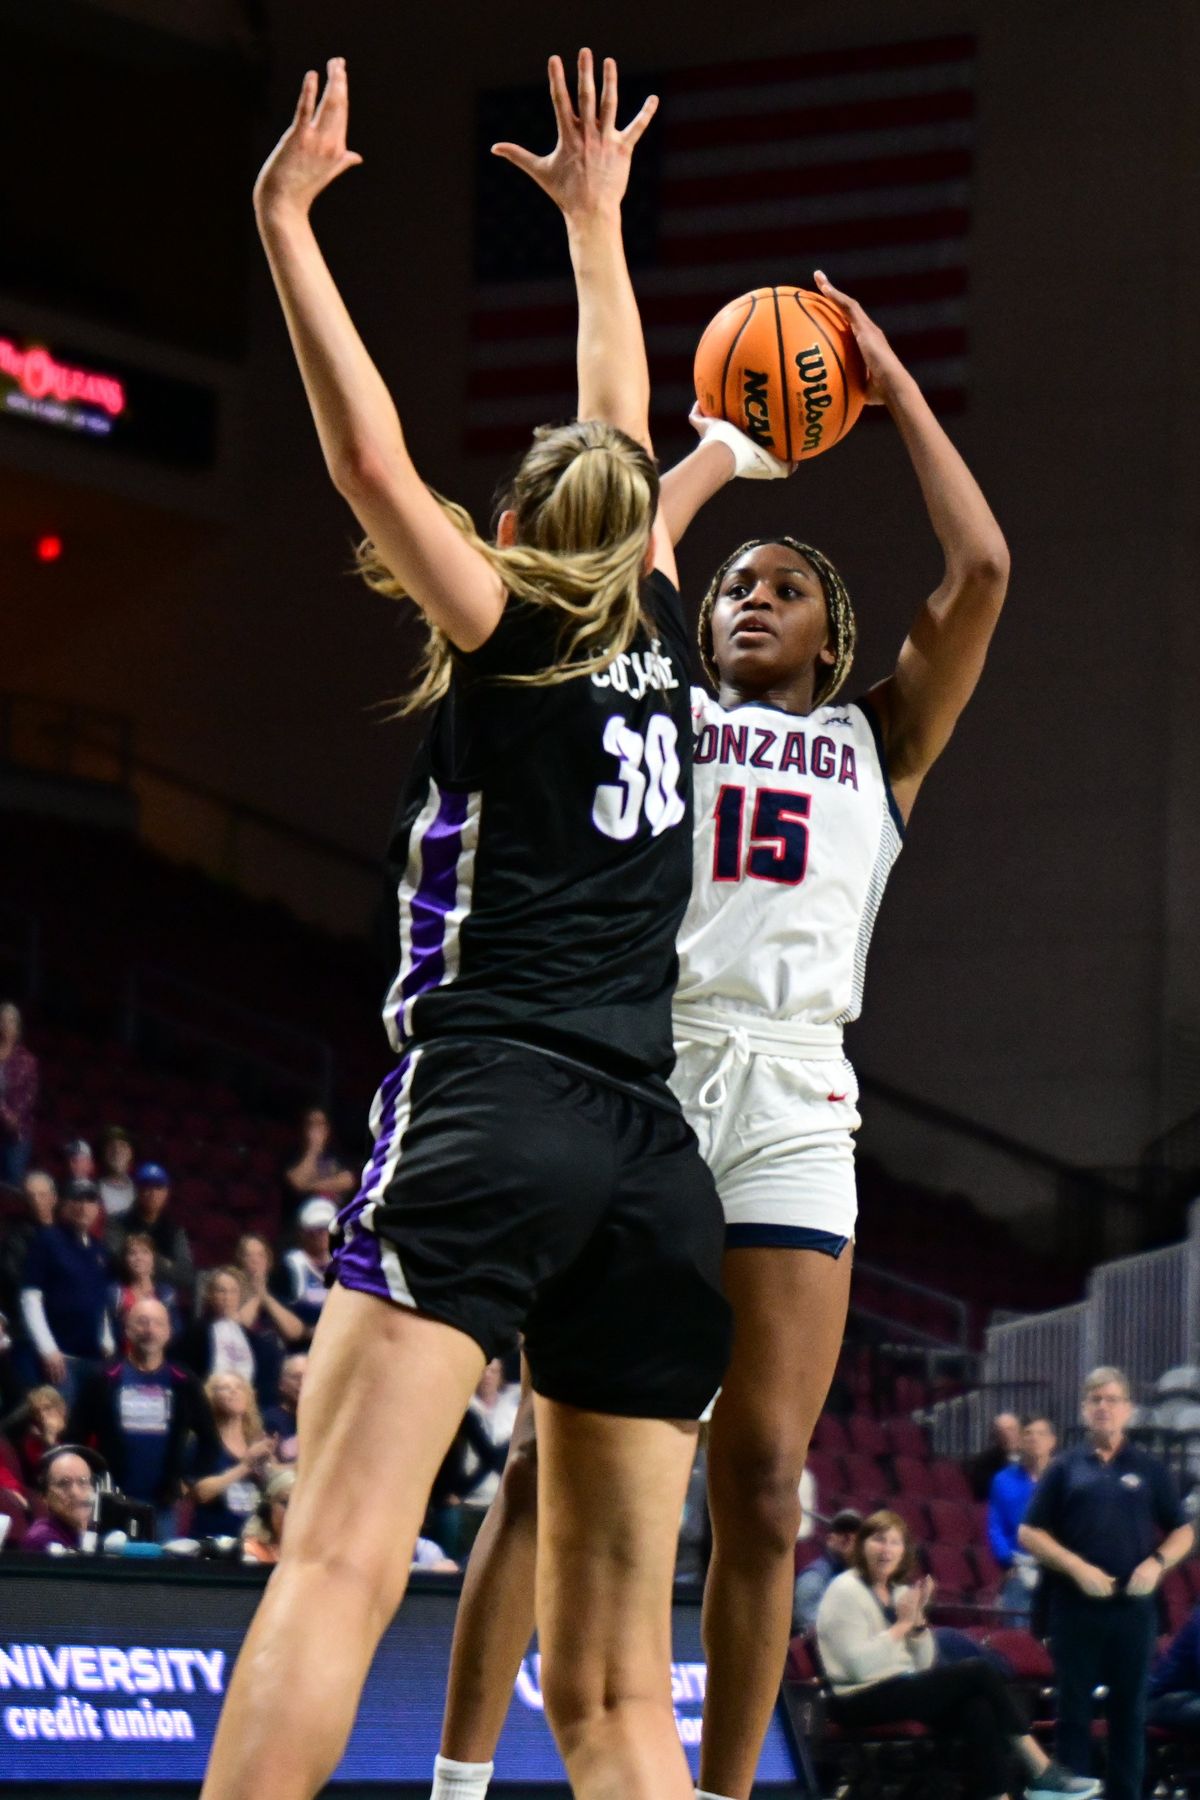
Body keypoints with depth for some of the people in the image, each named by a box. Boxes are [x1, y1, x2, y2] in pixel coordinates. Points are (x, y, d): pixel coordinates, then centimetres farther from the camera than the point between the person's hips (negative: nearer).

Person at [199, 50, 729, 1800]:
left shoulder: (509, 638, 6)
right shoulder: (657, 640, 18)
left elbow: (370, 456, -5)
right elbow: (621, 440, 34)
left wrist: (287, 225, 3)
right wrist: (595, 220, 45)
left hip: (488, 1119, -5)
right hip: (654, 1164, 5)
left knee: (339, 1563, -21)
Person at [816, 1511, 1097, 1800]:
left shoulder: (897, 1591, 16)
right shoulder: (845, 1591, -7)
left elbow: (923, 1665, 12)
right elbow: (861, 1666, -20)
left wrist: (918, 1618, -3)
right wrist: (902, 1623, -13)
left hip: (899, 1692, 8)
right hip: (863, 1703, -8)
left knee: (977, 1709, -22)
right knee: (979, 1672, -17)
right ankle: (1042, 1773, -13)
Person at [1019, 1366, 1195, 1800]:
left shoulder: (1150, 1469, 10)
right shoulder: (1065, 1468, 7)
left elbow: (1183, 1532, 13)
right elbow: (1029, 1533, 4)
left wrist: (1157, 1562, -8)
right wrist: (1077, 1567, -9)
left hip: (1134, 1605, 1)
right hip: (1076, 1605, -1)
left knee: (1129, 1710, 4)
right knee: (1074, 1710, 2)